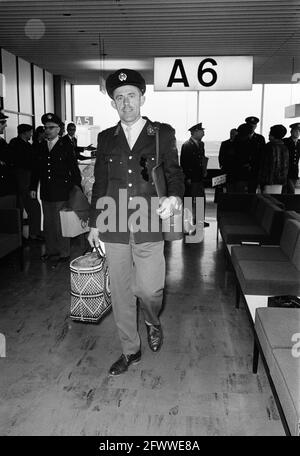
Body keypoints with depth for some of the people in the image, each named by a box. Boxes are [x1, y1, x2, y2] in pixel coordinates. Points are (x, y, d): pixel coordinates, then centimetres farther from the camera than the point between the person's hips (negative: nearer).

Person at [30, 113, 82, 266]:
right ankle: (51, 251, 28)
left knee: (60, 225, -1)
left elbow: (74, 169, -3)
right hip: (46, 193, 5)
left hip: (61, 193, -5)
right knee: (48, 224, 14)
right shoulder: (41, 146, 10)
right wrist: (33, 187, 12)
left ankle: (63, 254, 12)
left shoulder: (66, 147, -4)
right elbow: (36, 168, 15)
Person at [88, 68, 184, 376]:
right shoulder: (106, 138, 10)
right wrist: (94, 224, 13)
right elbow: (99, 183, 14)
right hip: (114, 229, 3)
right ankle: (130, 351, 30)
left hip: (148, 228, -2)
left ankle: (153, 321, 33)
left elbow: (174, 172, 6)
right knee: (121, 293, 10)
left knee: (149, 289, -5)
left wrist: (174, 197, -16)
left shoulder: (163, 134, 4)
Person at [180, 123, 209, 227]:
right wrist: (187, 178, -15)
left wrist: (204, 171, 11)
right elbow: (183, 163, -13)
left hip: (199, 178, 8)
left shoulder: (201, 144, 12)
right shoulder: (186, 145, -11)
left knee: (201, 200, 12)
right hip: (190, 179, -8)